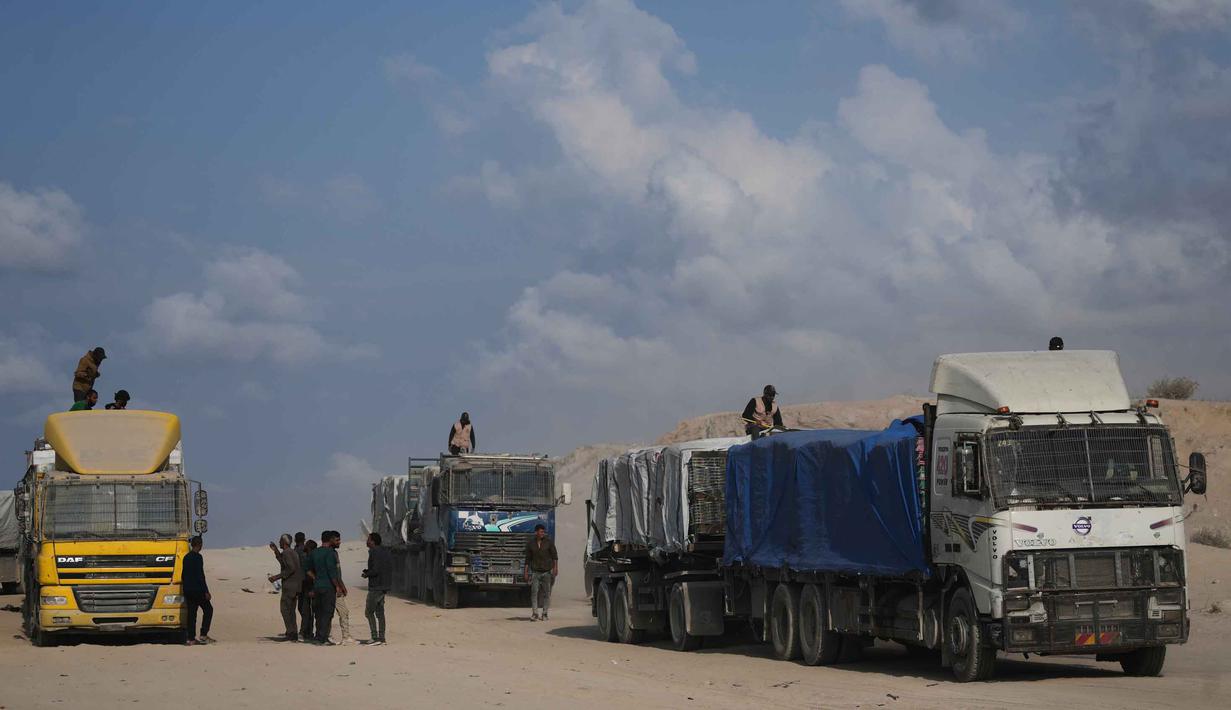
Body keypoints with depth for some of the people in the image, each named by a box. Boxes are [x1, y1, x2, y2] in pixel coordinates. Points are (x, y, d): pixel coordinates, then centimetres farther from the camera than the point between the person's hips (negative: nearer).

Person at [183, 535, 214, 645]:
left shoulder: (186, 557, 11)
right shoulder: (198, 557, -13)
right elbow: (200, 575, -16)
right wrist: (206, 591, -13)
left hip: (188, 590, 7)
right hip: (197, 590, -7)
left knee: (191, 613, 9)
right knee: (208, 609, 5)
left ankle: (191, 638, 6)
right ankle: (203, 635, -2)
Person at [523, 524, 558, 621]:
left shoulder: (549, 542, 1)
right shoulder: (530, 544, 5)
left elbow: (554, 556, 1)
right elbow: (528, 559, 10)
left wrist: (556, 567, -10)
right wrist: (526, 572, 8)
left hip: (547, 571, 0)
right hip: (535, 572, 0)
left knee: (546, 593, 2)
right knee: (534, 592, -10)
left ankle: (544, 614, 10)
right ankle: (535, 614, -11)